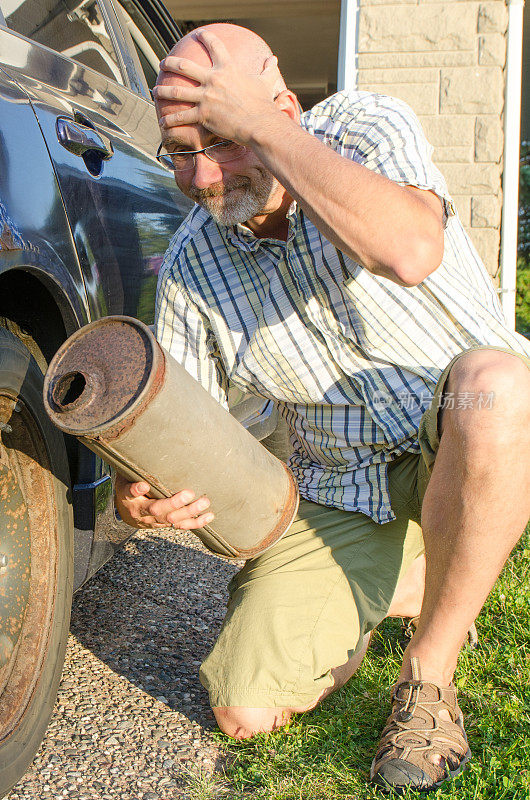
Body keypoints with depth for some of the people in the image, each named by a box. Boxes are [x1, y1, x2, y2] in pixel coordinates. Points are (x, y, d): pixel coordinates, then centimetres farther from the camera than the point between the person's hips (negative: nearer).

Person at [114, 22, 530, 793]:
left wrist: (264, 127, -34)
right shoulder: (190, 264, -6)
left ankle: (428, 677, -18)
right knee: (246, 711, -7)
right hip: (340, 491, 3)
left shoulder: (365, 126, -15)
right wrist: (138, 493, -25)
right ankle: (410, 583, 18)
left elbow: (410, 251, -39)